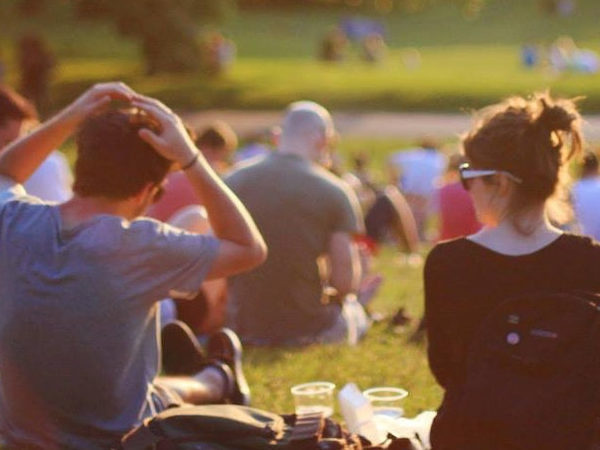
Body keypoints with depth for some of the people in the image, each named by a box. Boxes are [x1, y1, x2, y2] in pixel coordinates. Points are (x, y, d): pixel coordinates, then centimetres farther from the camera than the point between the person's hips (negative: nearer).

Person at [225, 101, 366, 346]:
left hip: (245, 327, 2)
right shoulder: (335, 192, -9)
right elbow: (346, 282, -11)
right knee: (354, 310, 32)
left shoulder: (233, 180, -1)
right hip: (309, 329, -2)